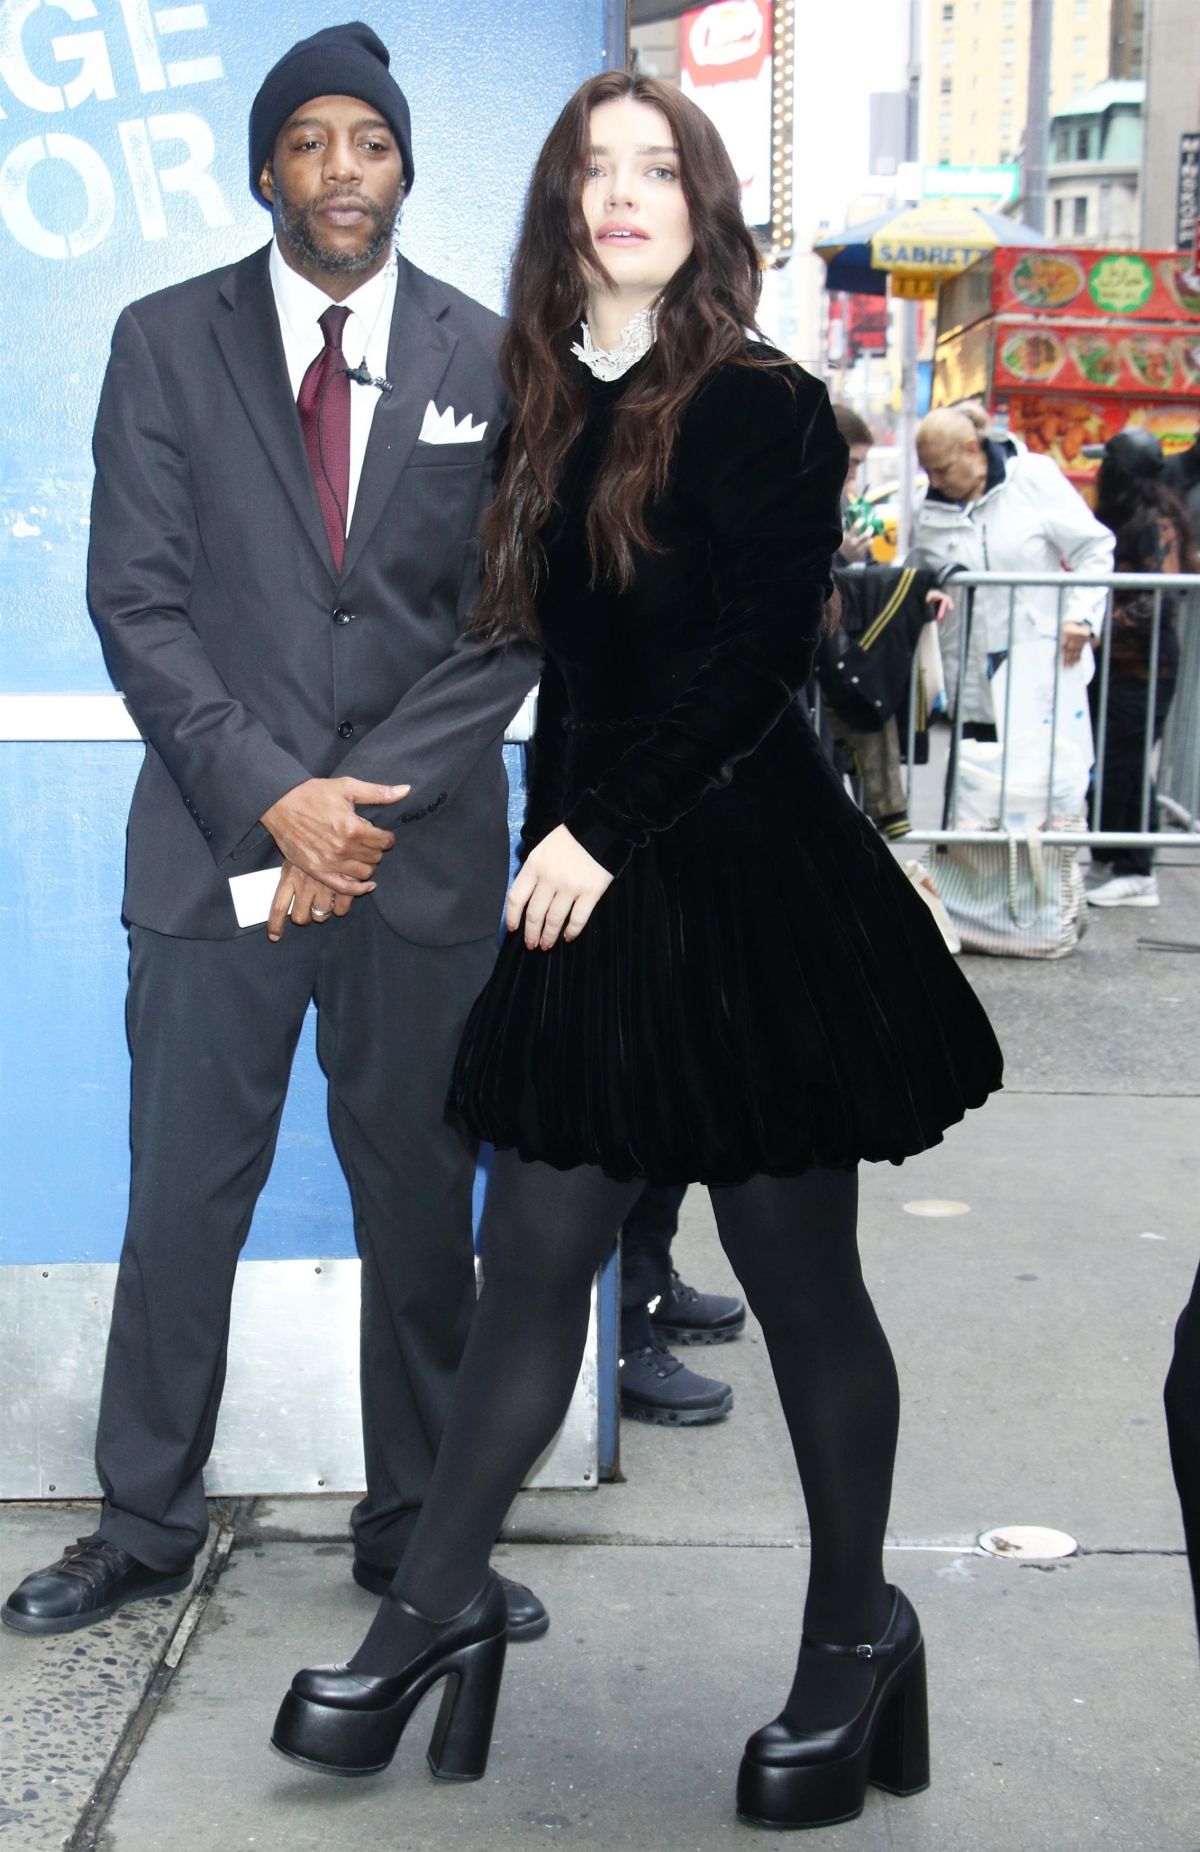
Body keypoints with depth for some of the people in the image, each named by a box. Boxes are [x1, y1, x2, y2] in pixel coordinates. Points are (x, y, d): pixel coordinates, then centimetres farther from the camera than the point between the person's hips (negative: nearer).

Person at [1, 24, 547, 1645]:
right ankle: (146, 1525, 22)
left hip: (424, 852, 1)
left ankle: (420, 1529, 23)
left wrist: (365, 802, -9)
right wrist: (273, 795, -12)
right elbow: (138, 601, -2)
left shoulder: (493, 360, 6)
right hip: (217, 843, 0)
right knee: (182, 1203, 5)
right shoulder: (167, 343, 4)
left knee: (422, 1204, 8)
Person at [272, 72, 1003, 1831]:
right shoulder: (551, 418, 14)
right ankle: (436, 1607, 19)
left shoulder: (763, 408, -5)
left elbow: (763, 654, -13)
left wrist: (608, 828, -14)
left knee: (799, 1281, 4)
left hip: (747, 886, -5)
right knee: (533, 1259, 7)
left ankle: (857, 1633, 22)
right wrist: (555, 843, 7)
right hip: (592, 888, 6)